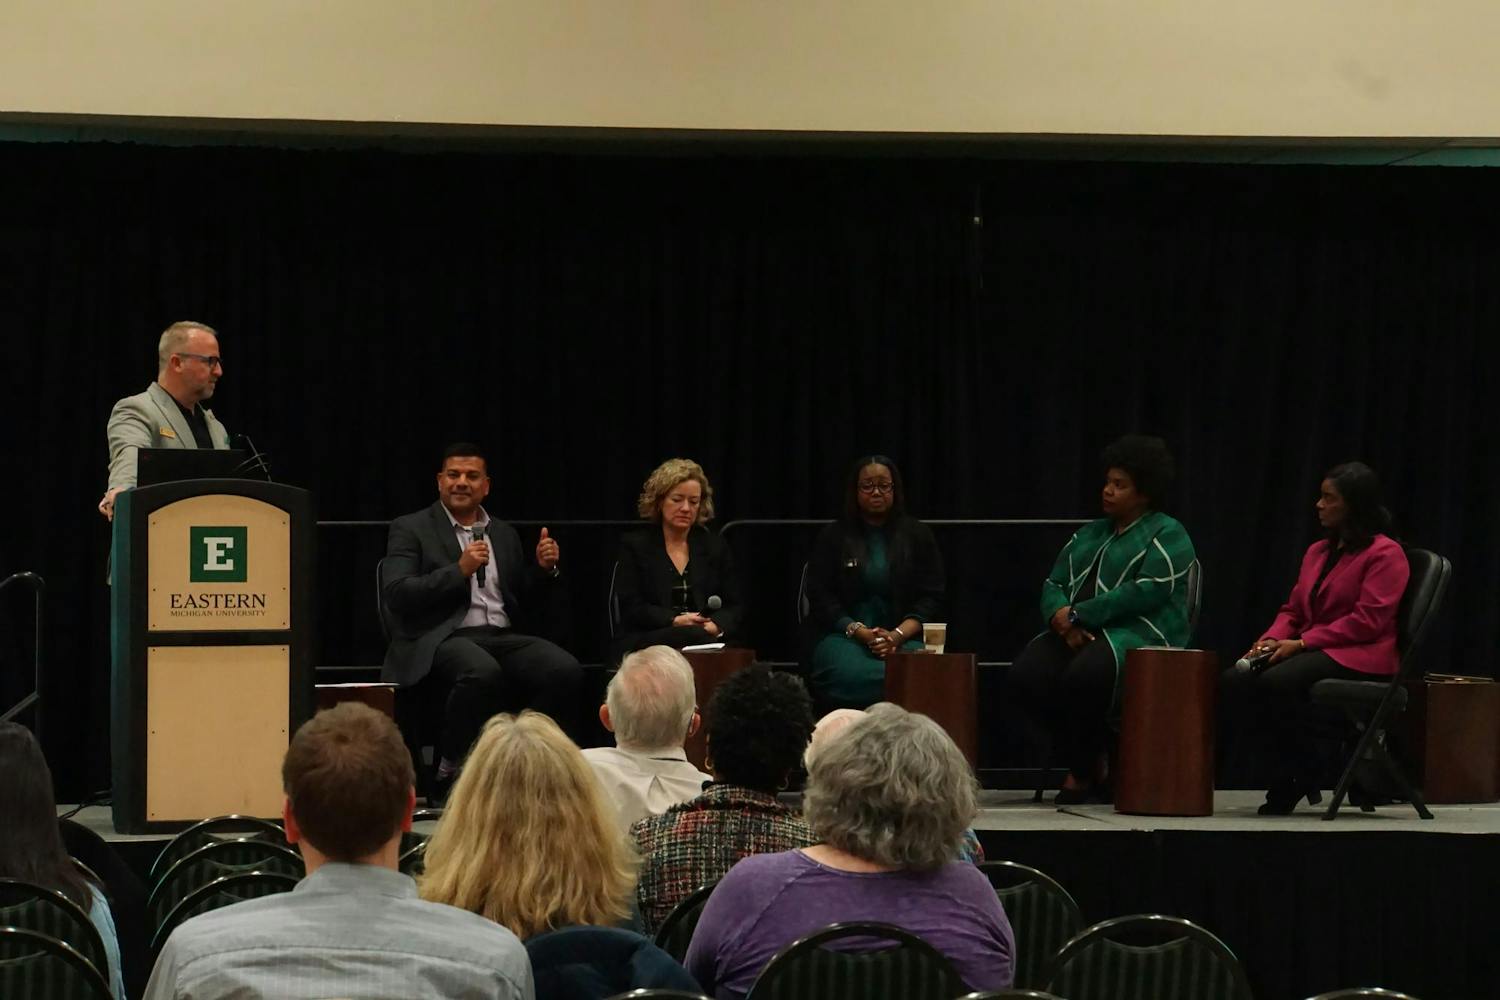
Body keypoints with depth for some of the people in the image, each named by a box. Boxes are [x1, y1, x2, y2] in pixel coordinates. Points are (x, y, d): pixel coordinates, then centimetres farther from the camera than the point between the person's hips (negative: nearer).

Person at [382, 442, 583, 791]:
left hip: (504, 636, 5)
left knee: (566, 670, -25)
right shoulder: (410, 529, 9)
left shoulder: (505, 535, 23)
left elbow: (528, 606, 24)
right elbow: (395, 594, -6)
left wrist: (543, 569, 4)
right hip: (443, 638, -5)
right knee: (483, 672, -39)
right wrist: (459, 570, -12)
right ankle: (451, 772, -20)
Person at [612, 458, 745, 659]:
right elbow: (631, 609, -1)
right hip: (645, 645, -2)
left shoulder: (716, 547, 18)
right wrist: (675, 621, -17)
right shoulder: (633, 546, 9)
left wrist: (715, 626, -14)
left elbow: (735, 609, 11)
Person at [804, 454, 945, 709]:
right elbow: (819, 596, 5)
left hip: (904, 636, 1)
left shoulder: (918, 535, 13)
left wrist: (897, 635, -10)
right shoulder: (834, 536, 12)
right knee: (854, 676, -37)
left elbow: (931, 597, 7)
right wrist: (859, 632, -11)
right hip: (845, 634, -1)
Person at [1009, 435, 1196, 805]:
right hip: (1078, 635, 6)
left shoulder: (1167, 535, 2)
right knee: (1027, 674, -25)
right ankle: (1095, 766, -9)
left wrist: (1077, 615, -15)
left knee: (1086, 674, -38)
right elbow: (1053, 586, 17)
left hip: (1139, 633, -6)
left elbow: (1146, 593, -13)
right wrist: (1061, 616, -8)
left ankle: (1082, 771, -13)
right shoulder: (1088, 535, 25)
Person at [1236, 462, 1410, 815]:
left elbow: (1368, 620, -15)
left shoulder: (1385, 553, -5)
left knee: (1276, 680, -34)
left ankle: (1299, 779, -17)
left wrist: (1301, 643, -19)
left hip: (1359, 657, -8)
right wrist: (1272, 639, -3)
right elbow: (1293, 610, 21)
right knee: (1238, 677, -21)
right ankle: (1283, 776, -16)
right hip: (1314, 652, 8)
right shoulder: (1318, 551, 20)